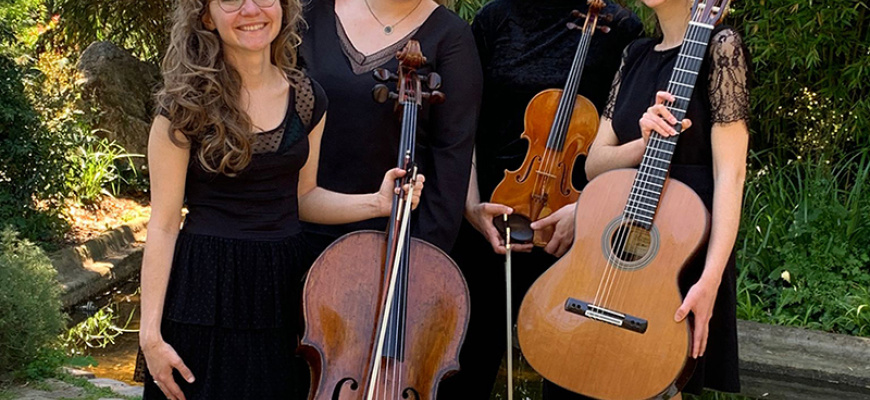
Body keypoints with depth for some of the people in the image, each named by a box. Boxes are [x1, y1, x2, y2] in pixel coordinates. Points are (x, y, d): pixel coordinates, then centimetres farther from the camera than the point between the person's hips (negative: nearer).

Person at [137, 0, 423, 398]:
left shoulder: (306, 98, 4)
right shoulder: (186, 105, -9)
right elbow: (163, 225, -8)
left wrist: (376, 203, -3)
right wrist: (151, 333, -12)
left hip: (283, 288, 4)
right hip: (210, 291, -4)